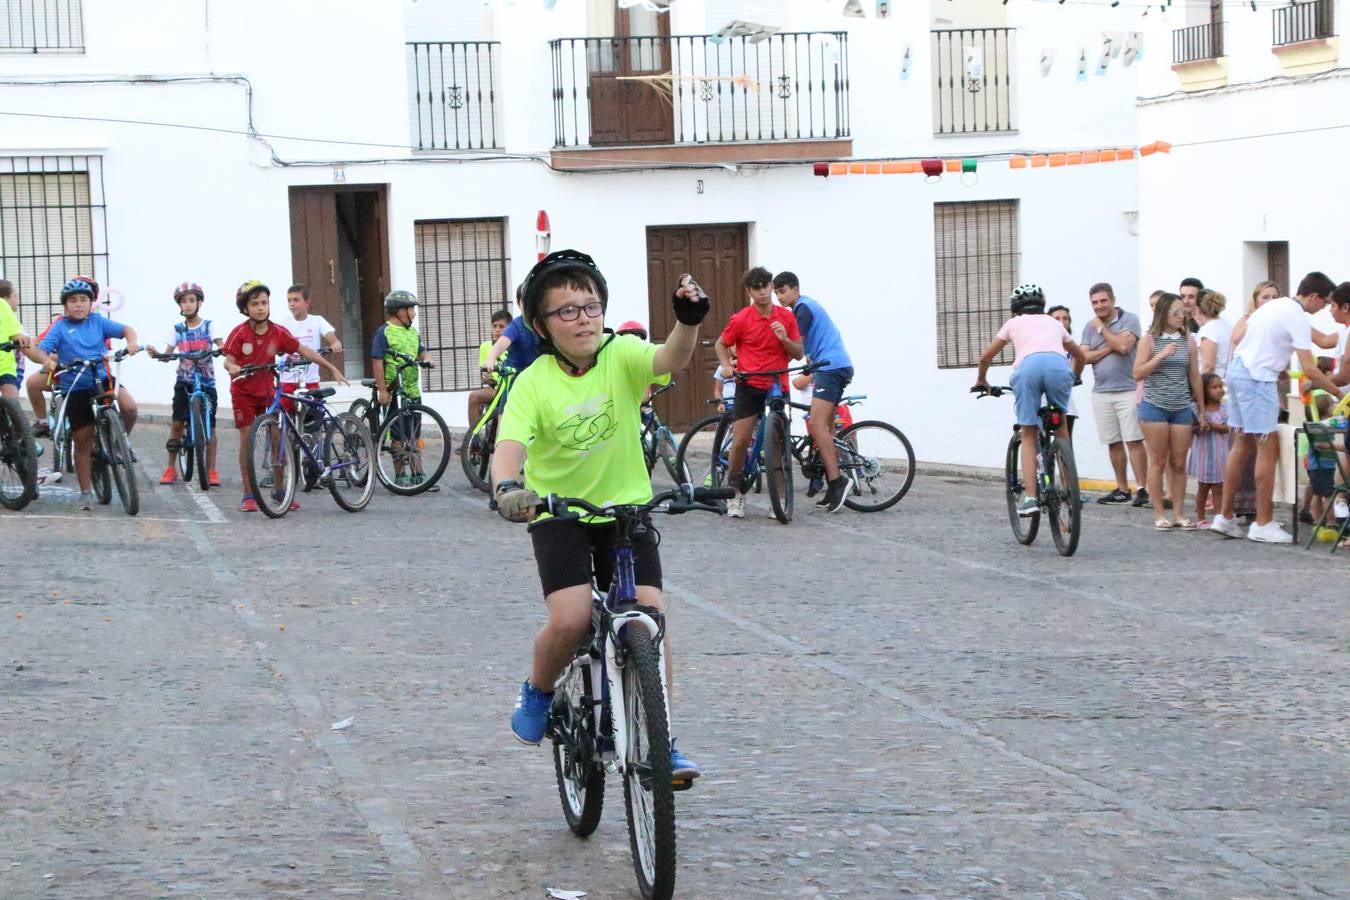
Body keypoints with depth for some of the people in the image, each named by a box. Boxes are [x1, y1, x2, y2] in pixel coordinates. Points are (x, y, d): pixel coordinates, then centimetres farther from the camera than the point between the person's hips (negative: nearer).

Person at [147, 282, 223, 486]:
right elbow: (167, 354, -1)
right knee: (177, 423, -4)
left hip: (206, 382, -1)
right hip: (184, 382, 1)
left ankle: (211, 470, 4)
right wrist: (155, 354, -23)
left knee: (209, 426, -1)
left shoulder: (208, 326, 1)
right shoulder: (178, 329, 5)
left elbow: (223, 346, -12)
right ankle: (171, 468, 5)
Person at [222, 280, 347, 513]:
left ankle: (280, 490, 8)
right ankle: (249, 494, 2)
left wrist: (332, 368, -6)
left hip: (267, 390, 3)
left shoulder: (278, 333, -7)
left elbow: (303, 351, -4)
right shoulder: (240, 333, -14)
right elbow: (229, 360, -16)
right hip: (244, 391, -2)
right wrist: (232, 367, -41)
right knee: (247, 438, -3)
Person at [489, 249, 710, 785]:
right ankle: (538, 693, 12)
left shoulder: (621, 355, -9)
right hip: (559, 514, -2)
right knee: (571, 620, -21)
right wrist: (506, 488, -49)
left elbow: (671, 360, -29)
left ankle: (661, 742, -1)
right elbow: (509, 444, -26)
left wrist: (688, 322, -51)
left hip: (627, 507, 2)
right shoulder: (534, 383, -14)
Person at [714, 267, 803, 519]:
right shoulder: (741, 319, -6)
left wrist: (785, 338, -15)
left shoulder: (786, 317, 1)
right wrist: (726, 365, -9)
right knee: (741, 440, -8)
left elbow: (798, 354, 4)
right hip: (749, 386, -2)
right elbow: (721, 344, 8)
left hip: (778, 387, 2)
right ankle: (735, 493, 7)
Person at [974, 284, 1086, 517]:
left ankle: (1030, 497, -4)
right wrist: (1074, 379, 67)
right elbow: (1080, 356, 49)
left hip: (1028, 366, -1)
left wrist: (981, 382, 52)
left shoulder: (1014, 323, 31)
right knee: (1061, 424, 24)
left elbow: (985, 357, 33)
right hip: (1058, 365, 1)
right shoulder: (1053, 323, 37)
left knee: (1028, 434, 8)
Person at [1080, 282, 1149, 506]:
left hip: (1128, 390, -5)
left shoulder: (1129, 319, -1)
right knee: (1113, 443, 8)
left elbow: (1124, 345, -17)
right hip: (1101, 393, 5)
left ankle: (1142, 488, -10)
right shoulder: (1090, 326, 12)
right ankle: (1122, 489, 14)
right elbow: (1085, 357, 3)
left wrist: (1101, 329, -6)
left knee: (1133, 441, -10)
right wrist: (1109, 348, -9)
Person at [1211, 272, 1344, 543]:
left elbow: (1238, 337, 19)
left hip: (1237, 368, 10)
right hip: (1258, 378, -10)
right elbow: (1309, 370, -18)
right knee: (1268, 449, -4)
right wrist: (1337, 393, -9)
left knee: (1243, 446, 15)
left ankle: (1225, 517, 17)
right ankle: (1263, 525, -2)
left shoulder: (1275, 305, 14)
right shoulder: (1298, 318, -14)